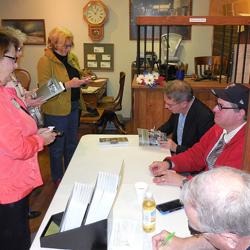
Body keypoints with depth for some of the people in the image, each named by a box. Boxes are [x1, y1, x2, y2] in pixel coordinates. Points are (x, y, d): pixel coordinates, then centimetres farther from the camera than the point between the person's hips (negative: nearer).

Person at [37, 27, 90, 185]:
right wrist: (68, 84, -27)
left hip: (73, 107, 7)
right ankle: (58, 178, 28)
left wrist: (82, 81, -3)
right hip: (56, 111, -7)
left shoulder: (72, 58, 7)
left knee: (72, 143, 20)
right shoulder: (45, 61, -15)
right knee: (58, 147, 9)